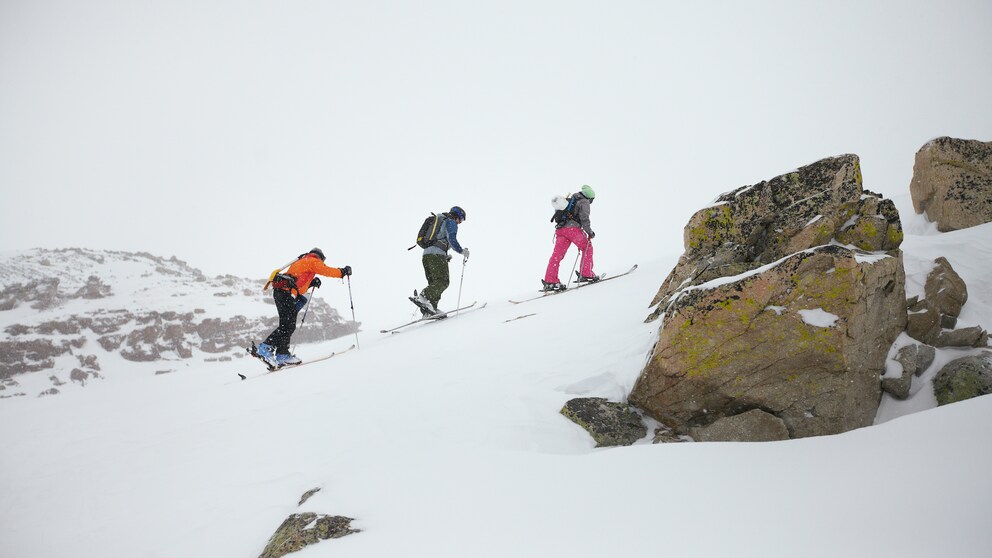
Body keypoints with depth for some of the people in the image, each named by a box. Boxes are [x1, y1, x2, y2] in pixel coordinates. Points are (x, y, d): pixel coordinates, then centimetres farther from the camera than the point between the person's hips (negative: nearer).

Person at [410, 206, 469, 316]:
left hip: (426, 253, 9)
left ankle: (430, 309, -5)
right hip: (437, 254, -9)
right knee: (442, 282, -16)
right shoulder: (451, 222, 5)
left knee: (434, 283, 7)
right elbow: (452, 240, -12)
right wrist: (462, 251, -1)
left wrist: (445, 256, 32)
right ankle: (422, 297, -35)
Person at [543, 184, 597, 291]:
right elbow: (584, 219, -7)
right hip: (573, 228, -7)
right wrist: (590, 232, 1)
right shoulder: (584, 202, 6)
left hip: (560, 229, 7)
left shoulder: (571, 201, 30)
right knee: (587, 248, 13)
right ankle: (586, 274, 8)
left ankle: (550, 281, -10)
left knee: (557, 254, -1)